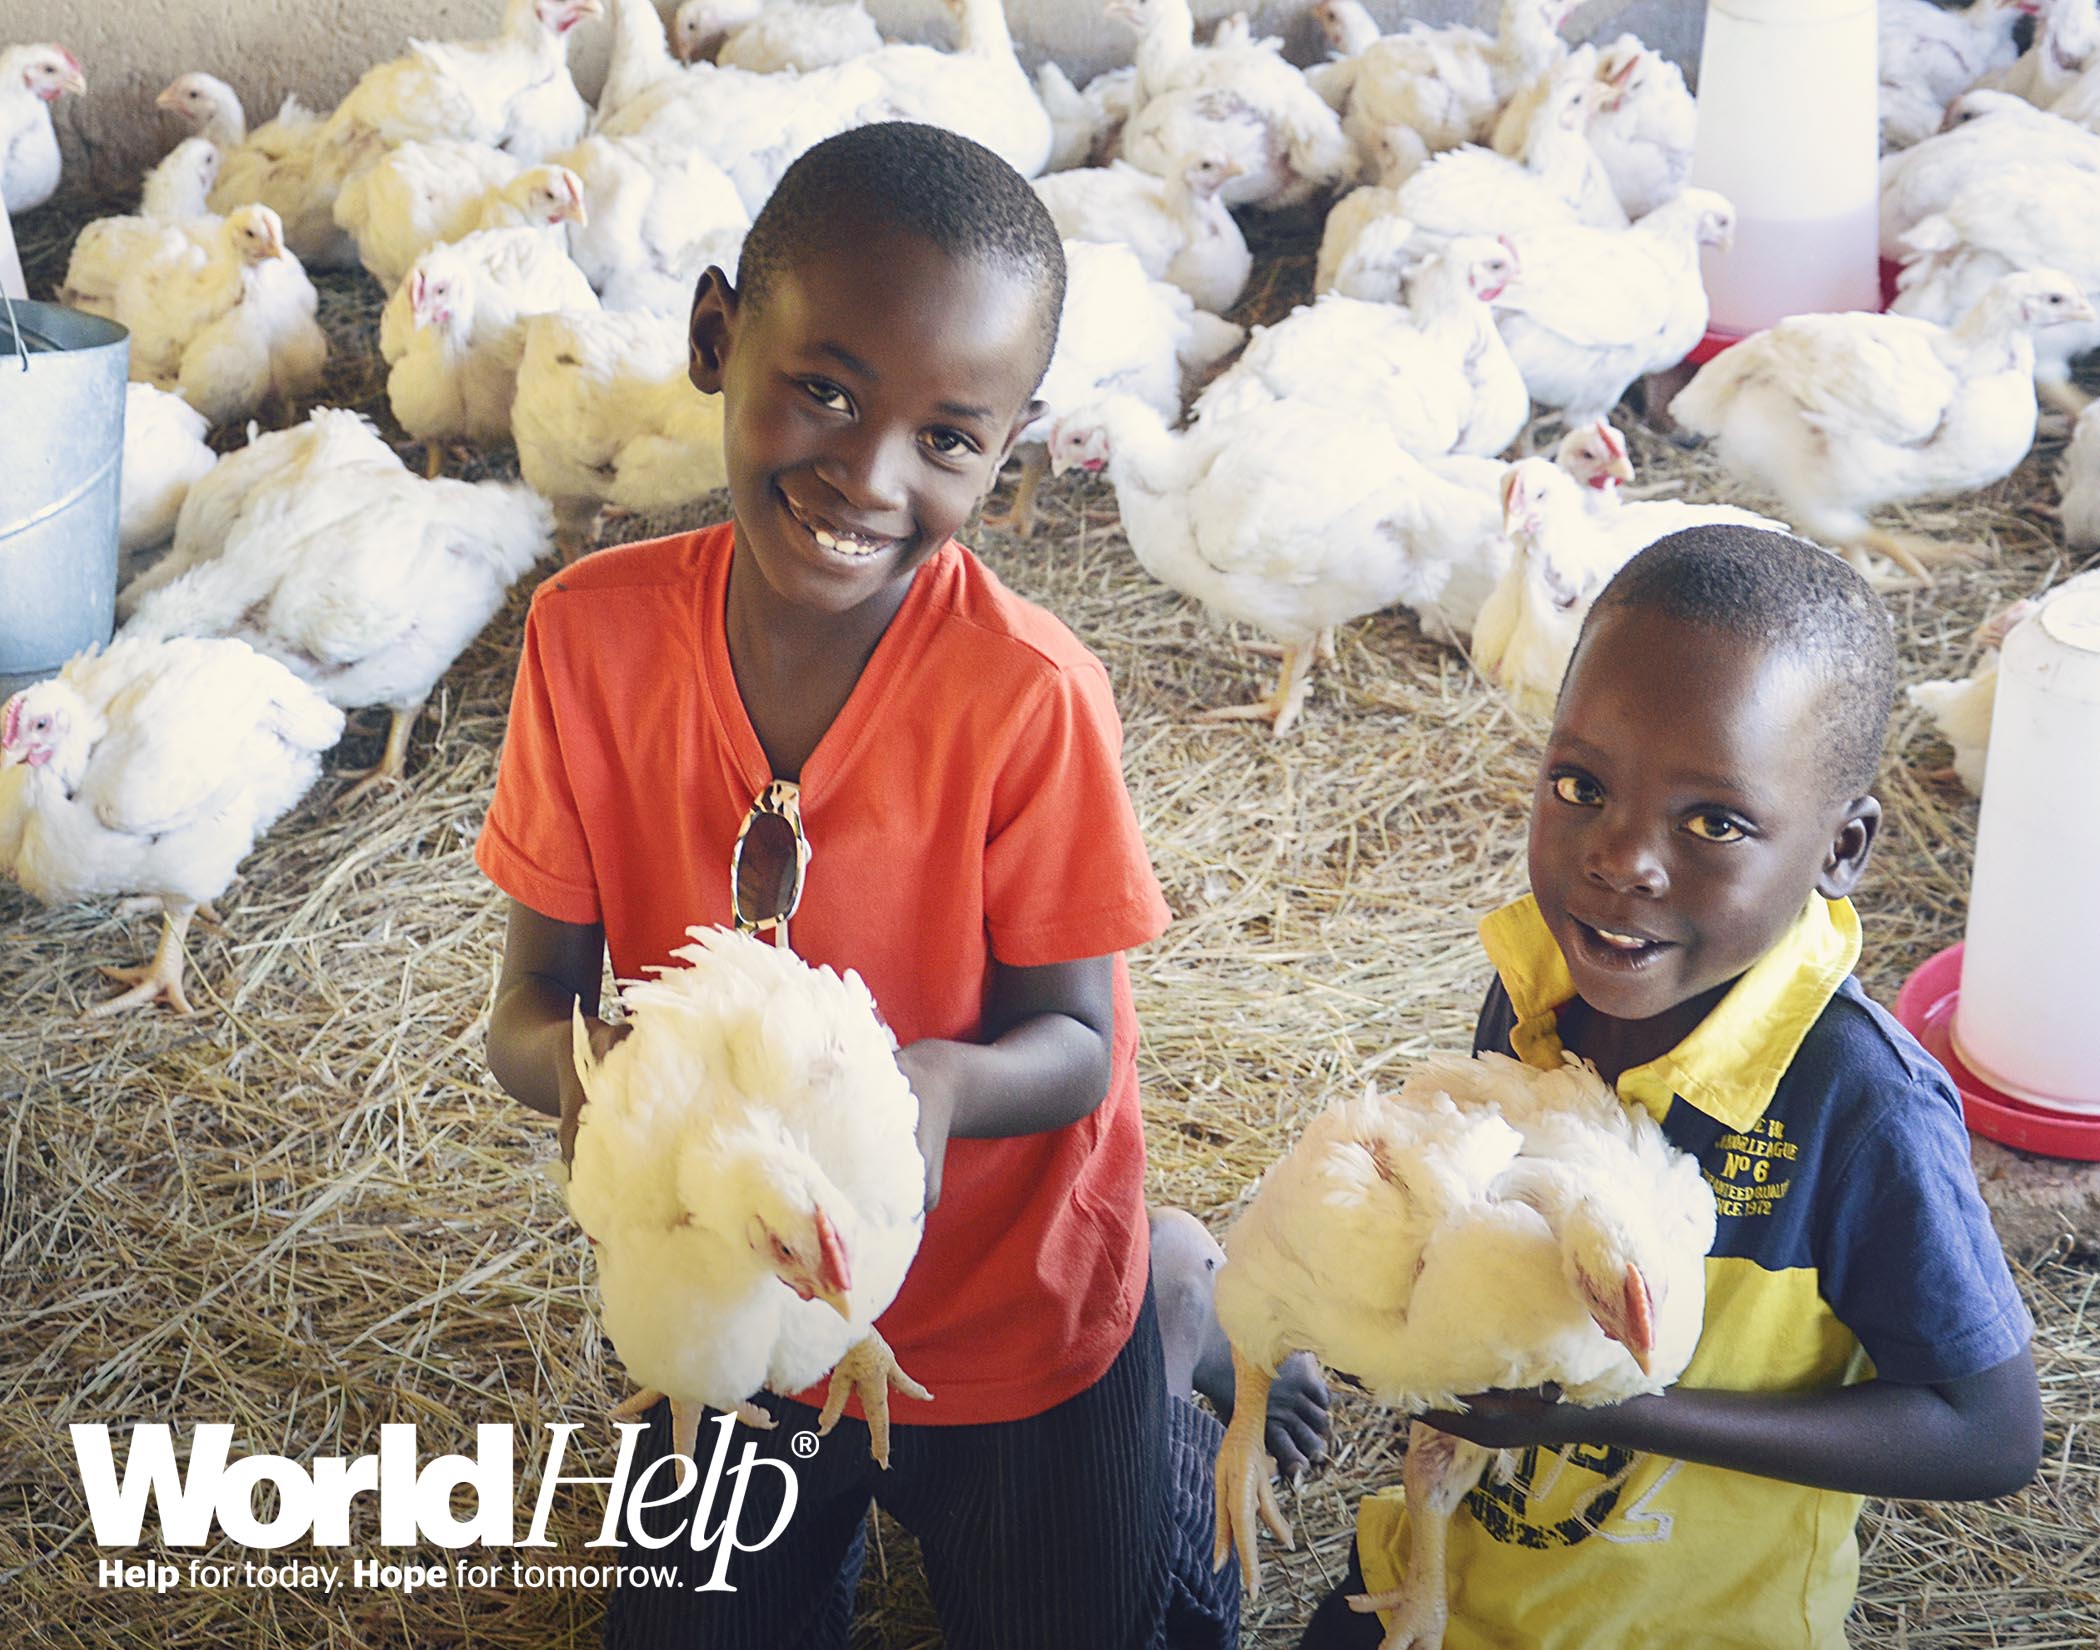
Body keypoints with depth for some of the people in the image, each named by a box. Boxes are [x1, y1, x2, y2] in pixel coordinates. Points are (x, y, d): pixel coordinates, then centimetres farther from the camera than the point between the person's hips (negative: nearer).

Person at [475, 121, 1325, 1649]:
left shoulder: (1029, 695, -28)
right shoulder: (593, 631, -20)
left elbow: (1074, 1045, -18)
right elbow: (528, 999, -13)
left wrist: (939, 1085, -40)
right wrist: (577, 1058, -37)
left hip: (1009, 1323, -2)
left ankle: (1172, 1308, 38)